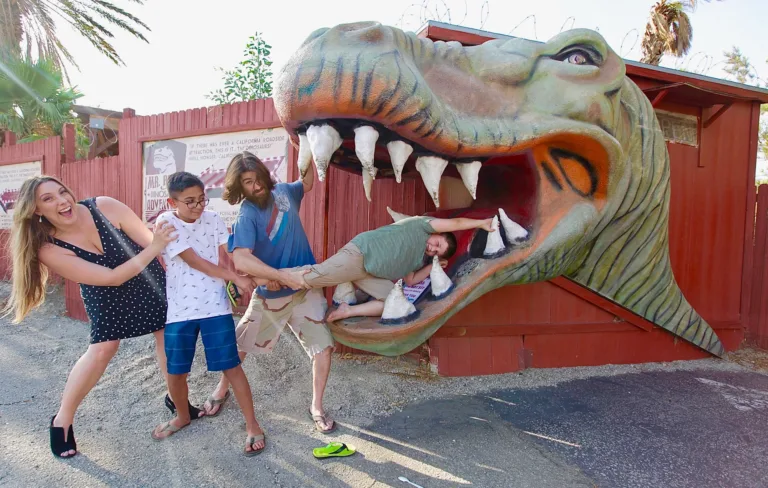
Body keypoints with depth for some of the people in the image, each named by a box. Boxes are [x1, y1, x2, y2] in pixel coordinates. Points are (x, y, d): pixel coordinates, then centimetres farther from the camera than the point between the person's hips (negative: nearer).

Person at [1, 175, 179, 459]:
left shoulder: (104, 207, -23)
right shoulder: (50, 250, -23)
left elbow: (150, 242, -16)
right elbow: (111, 278, -28)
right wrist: (153, 249, -38)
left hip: (151, 284, 2)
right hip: (108, 297, -1)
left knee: (167, 335, 6)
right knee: (103, 349, -9)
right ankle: (62, 420, 13)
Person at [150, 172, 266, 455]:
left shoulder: (213, 219, 2)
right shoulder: (165, 223, -8)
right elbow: (194, 261, -14)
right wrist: (235, 278, -14)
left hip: (215, 306, 0)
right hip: (179, 309, 0)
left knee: (231, 366, 0)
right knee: (175, 371, 12)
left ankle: (252, 425, 13)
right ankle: (182, 416, 41)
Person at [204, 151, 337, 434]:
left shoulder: (282, 191, -3)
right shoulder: (246, 216, -19)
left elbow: (309, 182, 17)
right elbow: (241, 260, -33)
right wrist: (283, 277, -35)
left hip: (306, 287, 3)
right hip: (271, 295, -3)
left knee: (323, 346, -3)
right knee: (240, 345, 14)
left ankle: (317, 407, 15)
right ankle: (221, 390, 42)